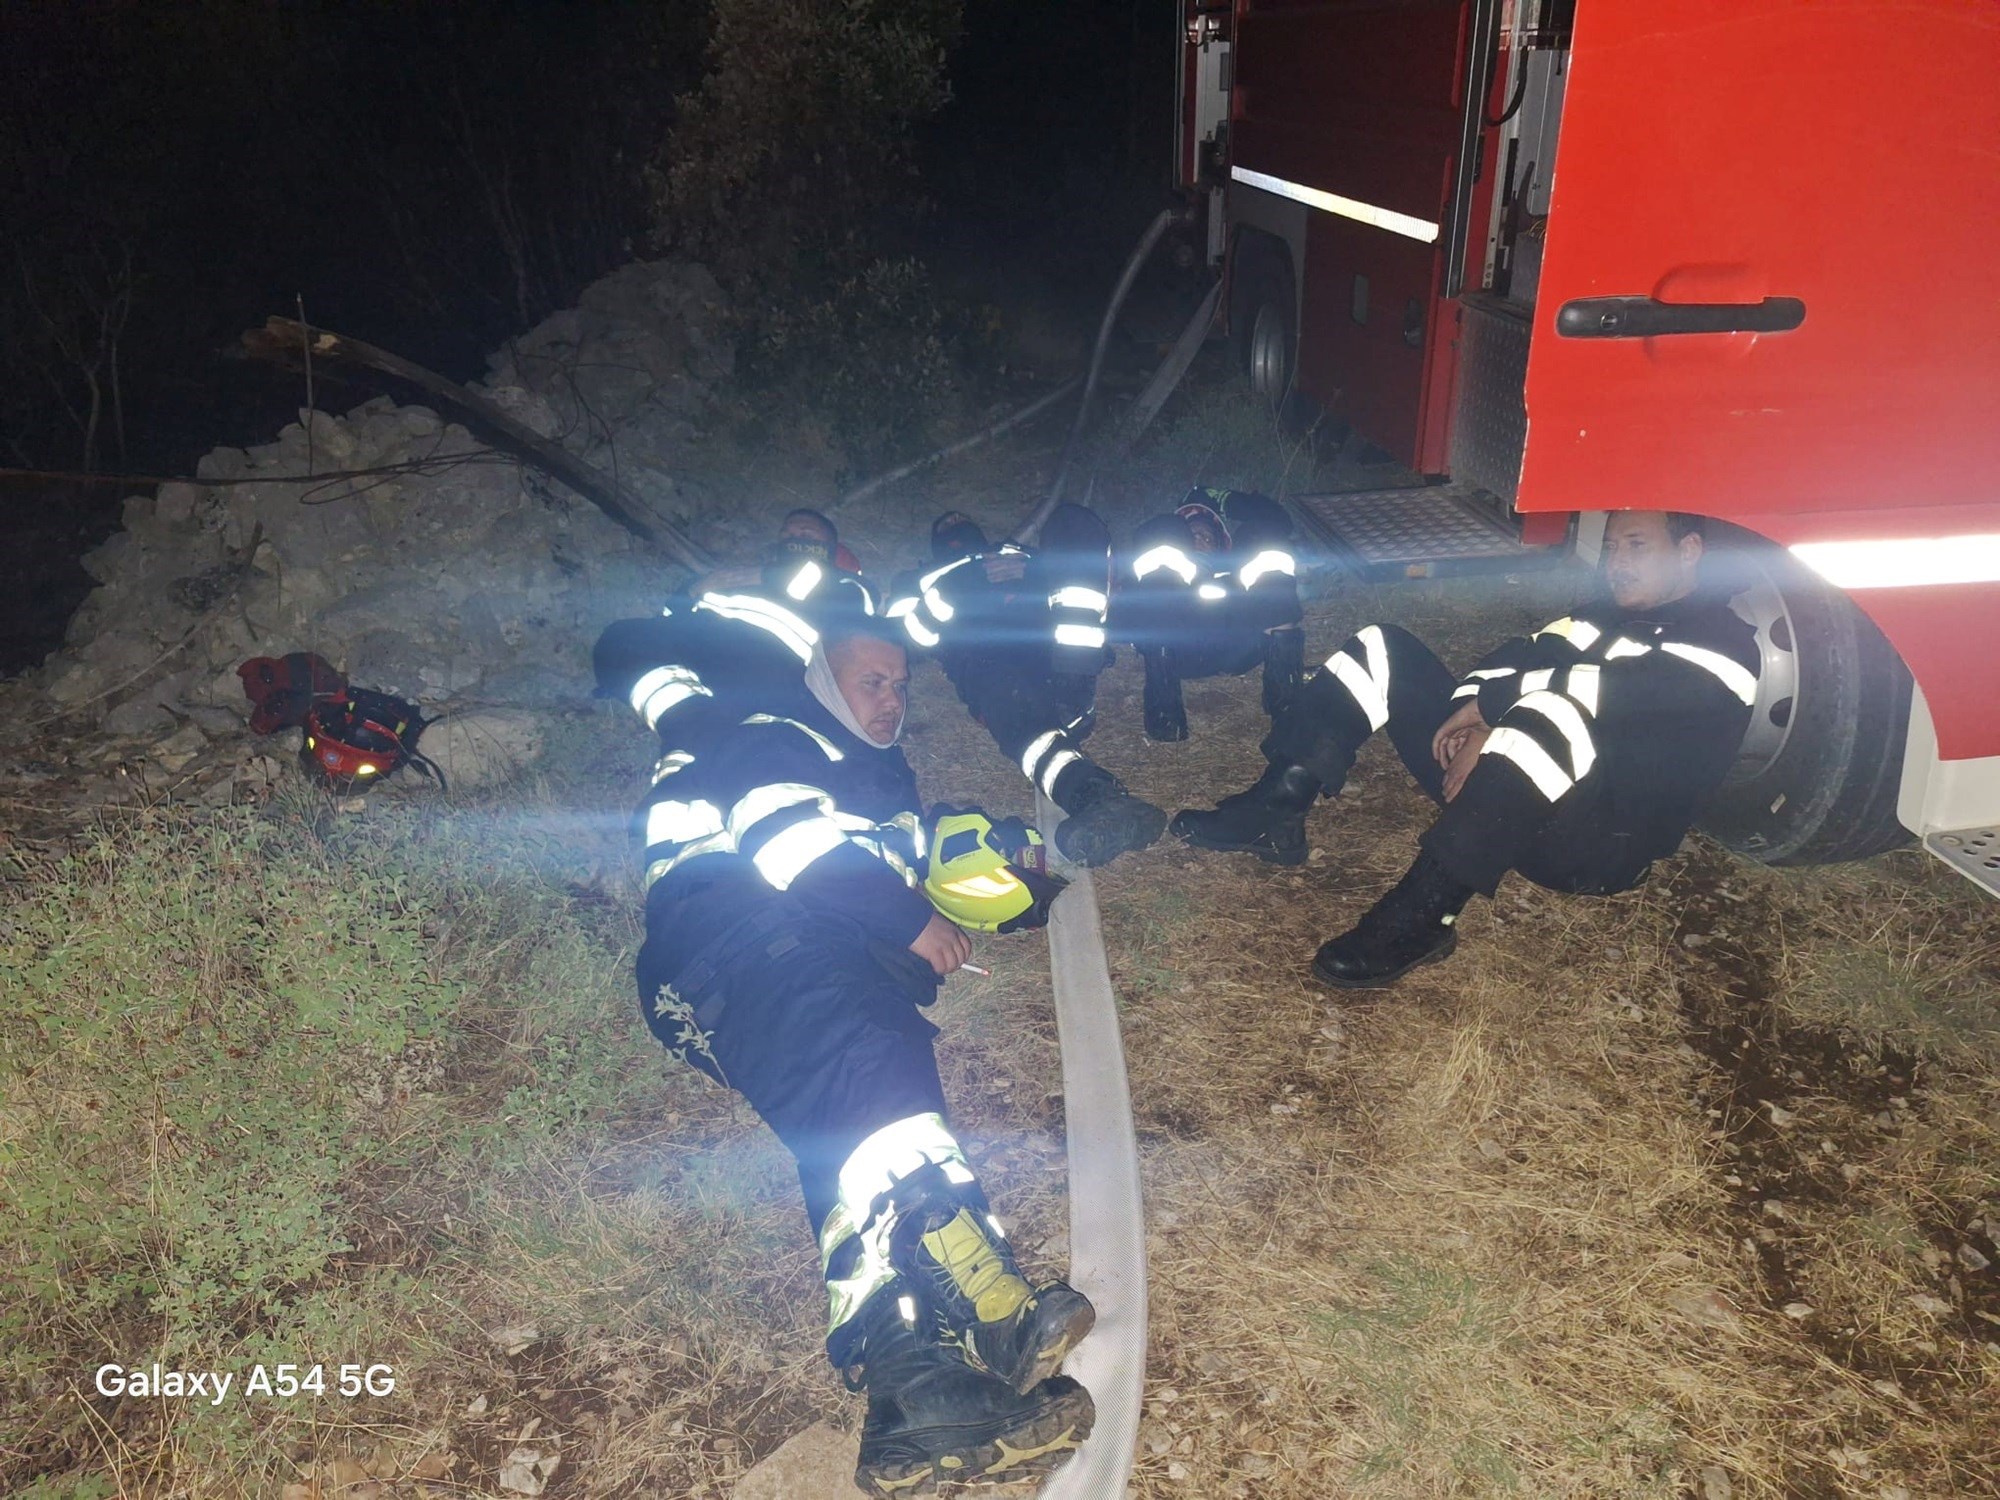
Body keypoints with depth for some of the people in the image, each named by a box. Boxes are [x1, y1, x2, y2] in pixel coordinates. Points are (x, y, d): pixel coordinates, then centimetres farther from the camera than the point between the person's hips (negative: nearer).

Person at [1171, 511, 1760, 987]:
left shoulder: (1725, 642, -3)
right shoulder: (1609, 616, 23)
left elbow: (1621, 691, -21)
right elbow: (1522, 656, 9)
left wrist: (1491, 698, -19)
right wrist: (1479, 717, -11)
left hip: (1599, 847, -8)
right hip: (1512, 806, 8)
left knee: (1556, 713, -41)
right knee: (1385, 648, 1)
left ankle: (1423, 914, -36)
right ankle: (1275, 811, -13)